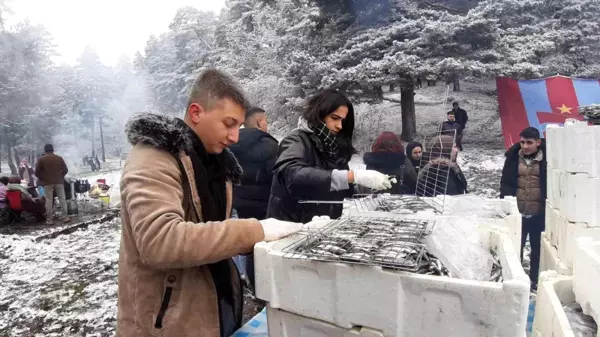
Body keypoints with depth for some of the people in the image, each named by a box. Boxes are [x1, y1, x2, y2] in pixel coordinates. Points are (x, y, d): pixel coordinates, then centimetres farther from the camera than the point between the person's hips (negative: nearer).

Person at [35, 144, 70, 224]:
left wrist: (42, 179, 14)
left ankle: (49, 219, 1)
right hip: (59, 182, 1)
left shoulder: (41, 159, -1)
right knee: (62, 199, 5)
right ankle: (66, 217, 2)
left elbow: (37, 173, -2)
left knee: (49, 200, 1)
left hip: (47, 183, -1)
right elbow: (65, 170, 5)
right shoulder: (59, 158, 4)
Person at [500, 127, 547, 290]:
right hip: (517, 212, 1)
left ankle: (535, 280, 31)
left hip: (538, 214, -1)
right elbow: (505, 183, 4)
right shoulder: (513, 157, 0)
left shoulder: (546, 158, -6)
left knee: (537, 248, 15)